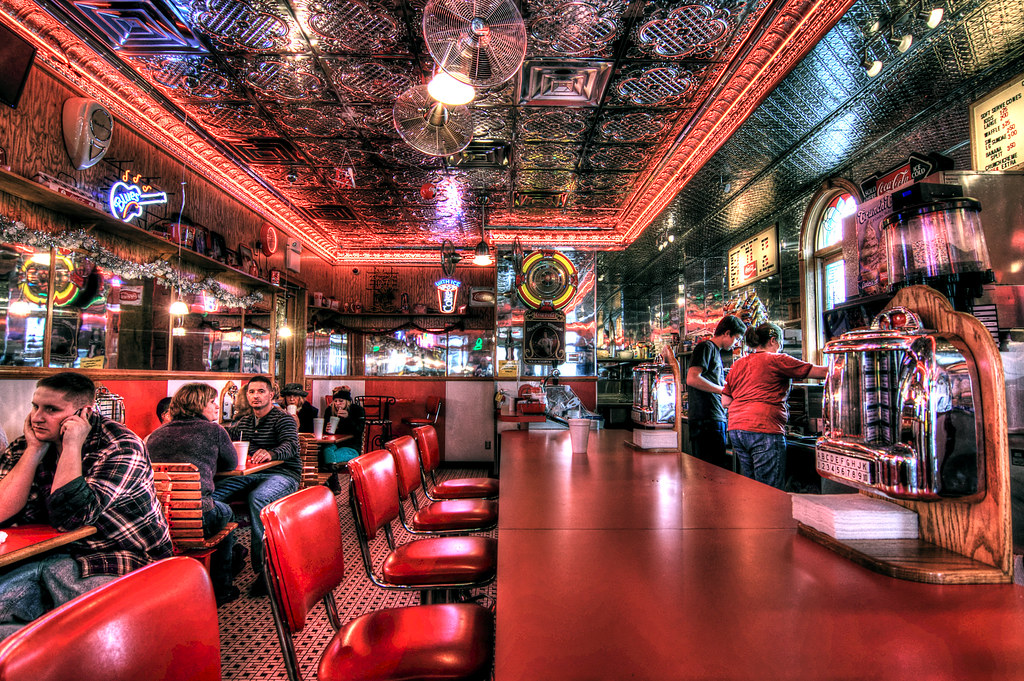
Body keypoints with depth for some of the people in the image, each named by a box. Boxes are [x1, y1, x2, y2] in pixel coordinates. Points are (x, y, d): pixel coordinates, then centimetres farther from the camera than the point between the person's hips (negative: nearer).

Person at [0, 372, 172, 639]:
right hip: (52, 556, 7)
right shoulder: (25, 447, 7)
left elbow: (69, 518, -21)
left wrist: (72, 446, -19)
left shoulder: (121, 446, -13)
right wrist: (34, 450, -11)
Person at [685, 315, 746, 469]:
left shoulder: (716, 352, 26)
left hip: (717, 418, 10)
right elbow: (692, 379, -19)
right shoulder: (706, 347, -5)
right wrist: (724, 390, -15)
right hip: (706, 420, -10)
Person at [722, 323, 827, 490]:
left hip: (735, 429, 7)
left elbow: (725, 402, 16)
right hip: (763, 429, -7)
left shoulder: (738, 364, 17)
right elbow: (821, 372, 2)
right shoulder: (777, 360, 0)